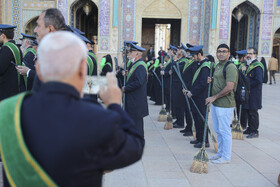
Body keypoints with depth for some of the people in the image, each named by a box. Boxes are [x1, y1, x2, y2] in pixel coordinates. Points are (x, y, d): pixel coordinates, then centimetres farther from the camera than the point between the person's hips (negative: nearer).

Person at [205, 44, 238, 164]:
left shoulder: (230, 67, -16)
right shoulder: (218, 66, 15)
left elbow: (229, 87, -23)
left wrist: (214, 97, -18)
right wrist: (212, 80, 6)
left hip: (225, 104, -10)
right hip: (215, 103, 10)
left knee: (225, 131, -1)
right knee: (218, 130, 18)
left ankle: (226, 157, 10)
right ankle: (220, 153, 31)